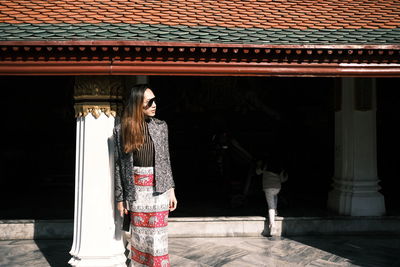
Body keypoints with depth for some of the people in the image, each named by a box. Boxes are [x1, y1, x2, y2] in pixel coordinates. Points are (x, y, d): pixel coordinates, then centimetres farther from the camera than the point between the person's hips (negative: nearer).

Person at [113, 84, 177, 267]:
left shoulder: (161, 126, 0)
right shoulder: (121, 129, -3)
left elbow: (166, 160, 5)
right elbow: (118, 165, 0)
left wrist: (171, 190, 2)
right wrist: (120, 198, 1)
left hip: (159, 188, 1)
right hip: (136, 190, 0)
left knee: (157, 235, 4)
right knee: (139, 235, 10)